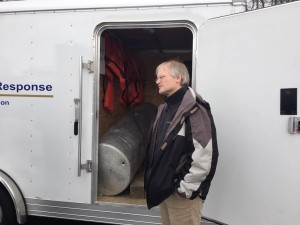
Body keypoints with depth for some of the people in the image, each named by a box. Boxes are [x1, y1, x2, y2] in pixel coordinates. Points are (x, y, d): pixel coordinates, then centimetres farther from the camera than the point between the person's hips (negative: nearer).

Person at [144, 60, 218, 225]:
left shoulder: (194, 109, -17)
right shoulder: (165, 108, 12)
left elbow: (205, 155, -24)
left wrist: (186, 188, -19)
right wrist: (156, 182, 14)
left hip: (182, 193, -8)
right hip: (163, 190, 8)